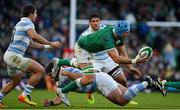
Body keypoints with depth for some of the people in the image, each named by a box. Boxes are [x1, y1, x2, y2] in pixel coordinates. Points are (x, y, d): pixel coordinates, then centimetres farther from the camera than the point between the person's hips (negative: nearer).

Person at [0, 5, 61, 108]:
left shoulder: (20, 24, 22)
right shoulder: (27, 23, -9)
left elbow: (31, 44, 28)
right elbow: (34, 36, -30)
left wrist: (46, 46, 28)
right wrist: (50, 43, -27)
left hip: (10, 55, 10)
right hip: (14, 56, -10)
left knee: (16, 81, 29)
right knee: (40, 70, -15)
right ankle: (25, 95, -14)